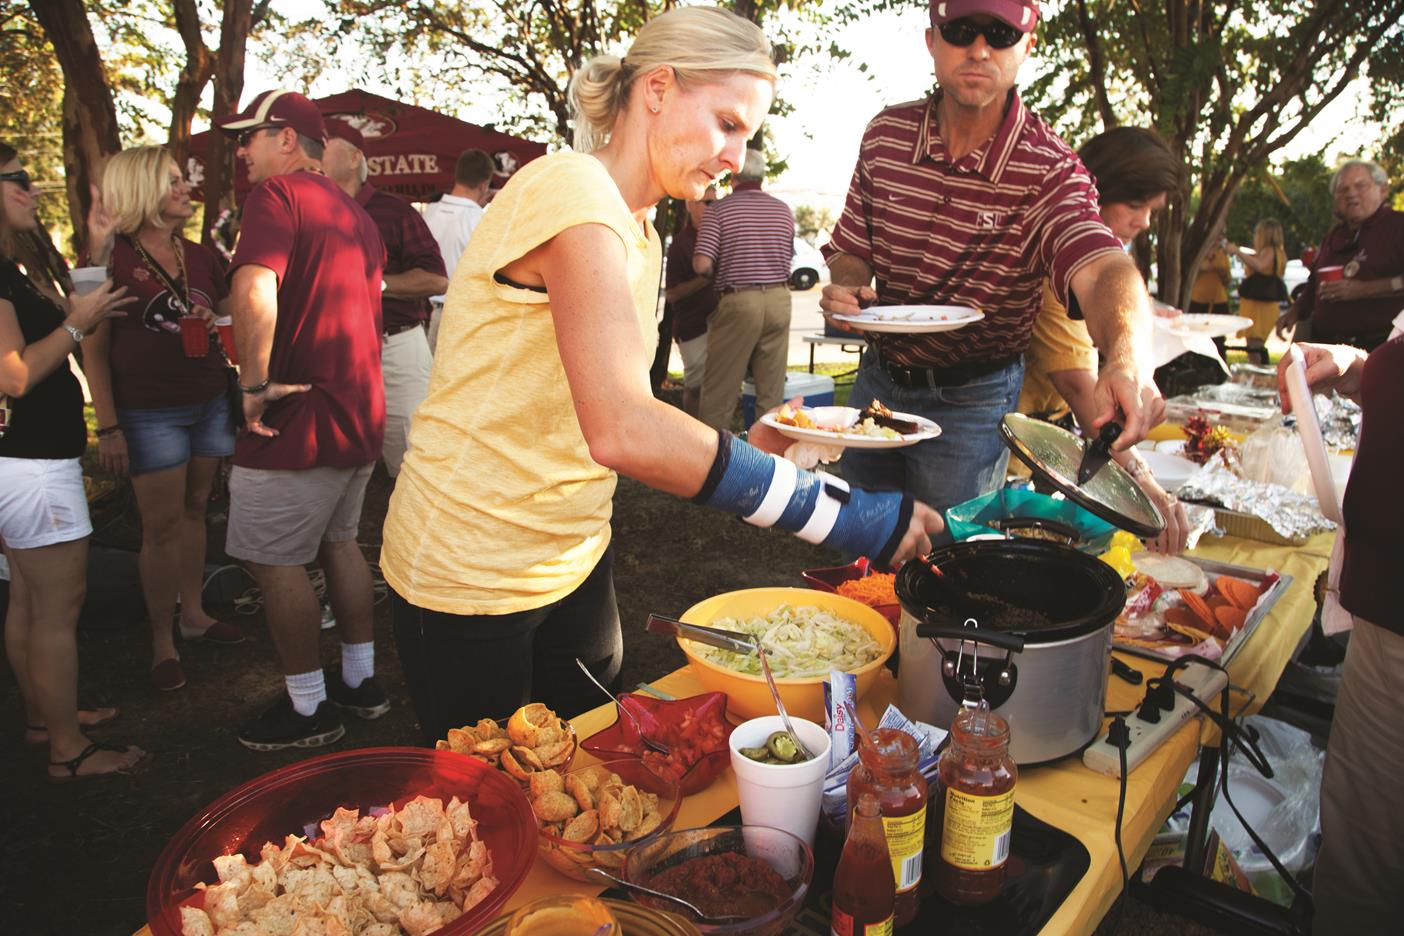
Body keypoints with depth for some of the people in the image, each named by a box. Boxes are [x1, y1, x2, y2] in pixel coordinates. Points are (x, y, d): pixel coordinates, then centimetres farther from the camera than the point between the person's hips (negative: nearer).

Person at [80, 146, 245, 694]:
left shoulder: (200, 257, 10)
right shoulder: (113, 258, -6)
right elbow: (94, 350, -6)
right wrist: (108, 426, -11)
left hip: (210, 402, 5)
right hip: (149, 412, -5)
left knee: (195, 510, 11)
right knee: (161, 525, 0)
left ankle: (193, 612, 25)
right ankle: (162, 639, 12)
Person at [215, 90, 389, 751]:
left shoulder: (278, 194, -12)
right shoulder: (355, 215, 16)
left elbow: (254, 290, -29)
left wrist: (255, 384, -23)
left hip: (300, 419, -9)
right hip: (359, 410, 9)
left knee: (273, 561, 3)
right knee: (338, 543, 20)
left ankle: (307, 708, 13)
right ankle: (360, 681, 30)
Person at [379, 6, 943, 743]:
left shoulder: (638, 231, 8)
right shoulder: (572, 191, -22)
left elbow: (621, 421, 5)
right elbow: (620, 430, -36)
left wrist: (751, 450, -6)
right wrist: (844, 513, -34)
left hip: (572, 557, 8)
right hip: (471, 578, -8)